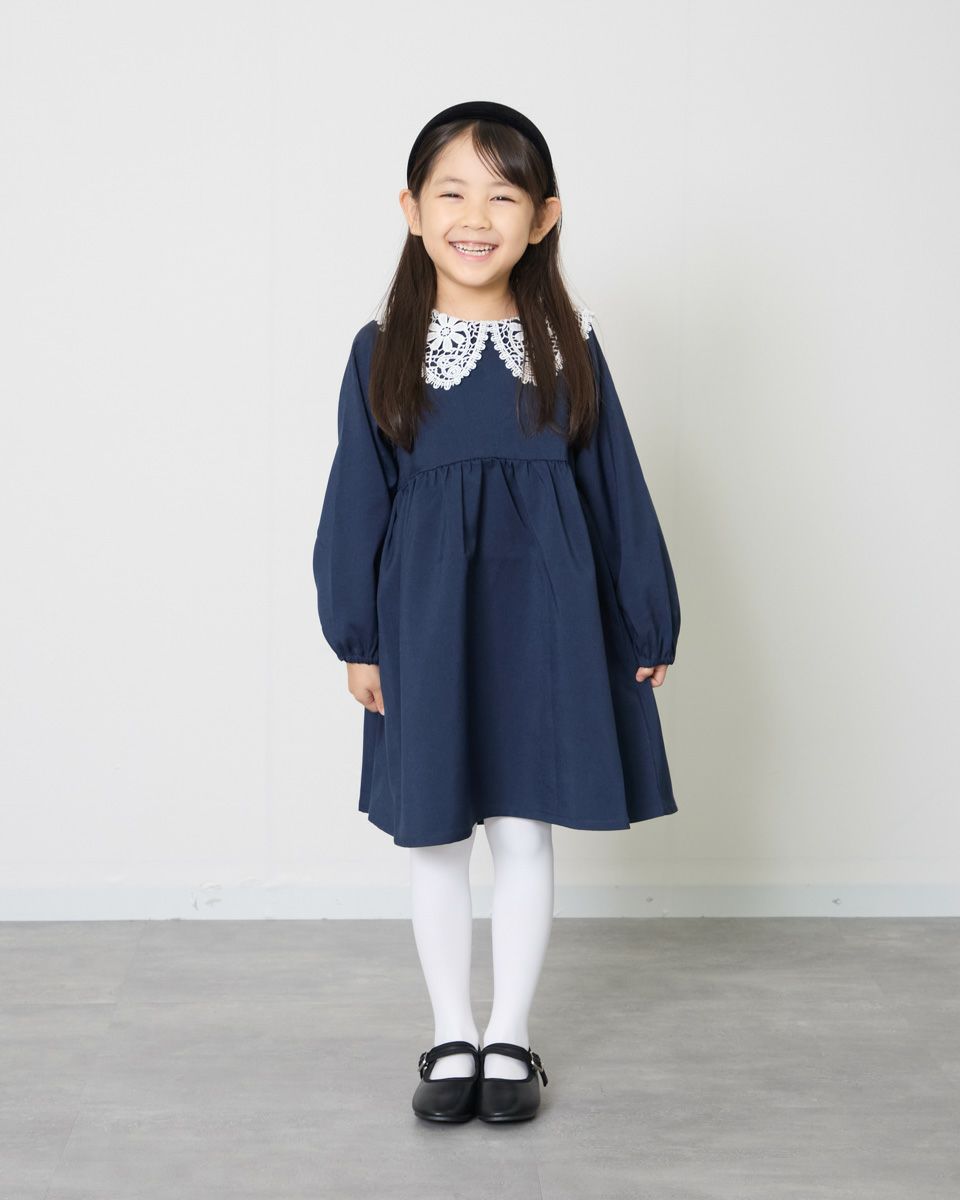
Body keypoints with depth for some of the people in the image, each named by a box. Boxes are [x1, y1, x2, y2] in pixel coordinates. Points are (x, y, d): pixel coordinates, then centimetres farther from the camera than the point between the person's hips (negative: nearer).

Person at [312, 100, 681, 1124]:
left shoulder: (568, 346, 0)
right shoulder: (383, 352, -1)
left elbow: (616, 491, 4)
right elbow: (357, 502, 2)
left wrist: (648, 627, 6)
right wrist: (356, 637, 0)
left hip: (543, 615, 0)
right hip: (426, 617, 0)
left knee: (525, 829, 8)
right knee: (434, 835, 10)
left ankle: (510, 1037, 25)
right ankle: (451, 1038, 27)